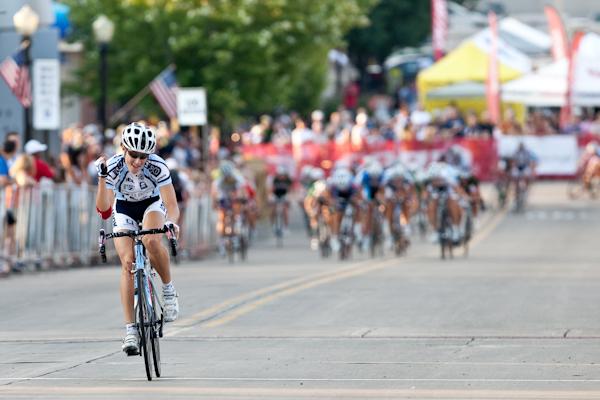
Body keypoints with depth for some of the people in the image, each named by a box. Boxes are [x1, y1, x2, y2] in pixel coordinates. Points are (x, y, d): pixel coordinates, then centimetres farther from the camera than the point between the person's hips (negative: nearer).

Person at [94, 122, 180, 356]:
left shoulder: (157, 167, -31)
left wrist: (171, 222, -54)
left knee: (151, 241, -33)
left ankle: (168, 288, -7)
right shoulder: (113, 167, -30)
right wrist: (102, 177, -50)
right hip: (124, 208, 1)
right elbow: (103, 208, -37)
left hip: (152, 204, -1)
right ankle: (130, 329, -14)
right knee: (127, 262, -15)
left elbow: (172, 205, -33)